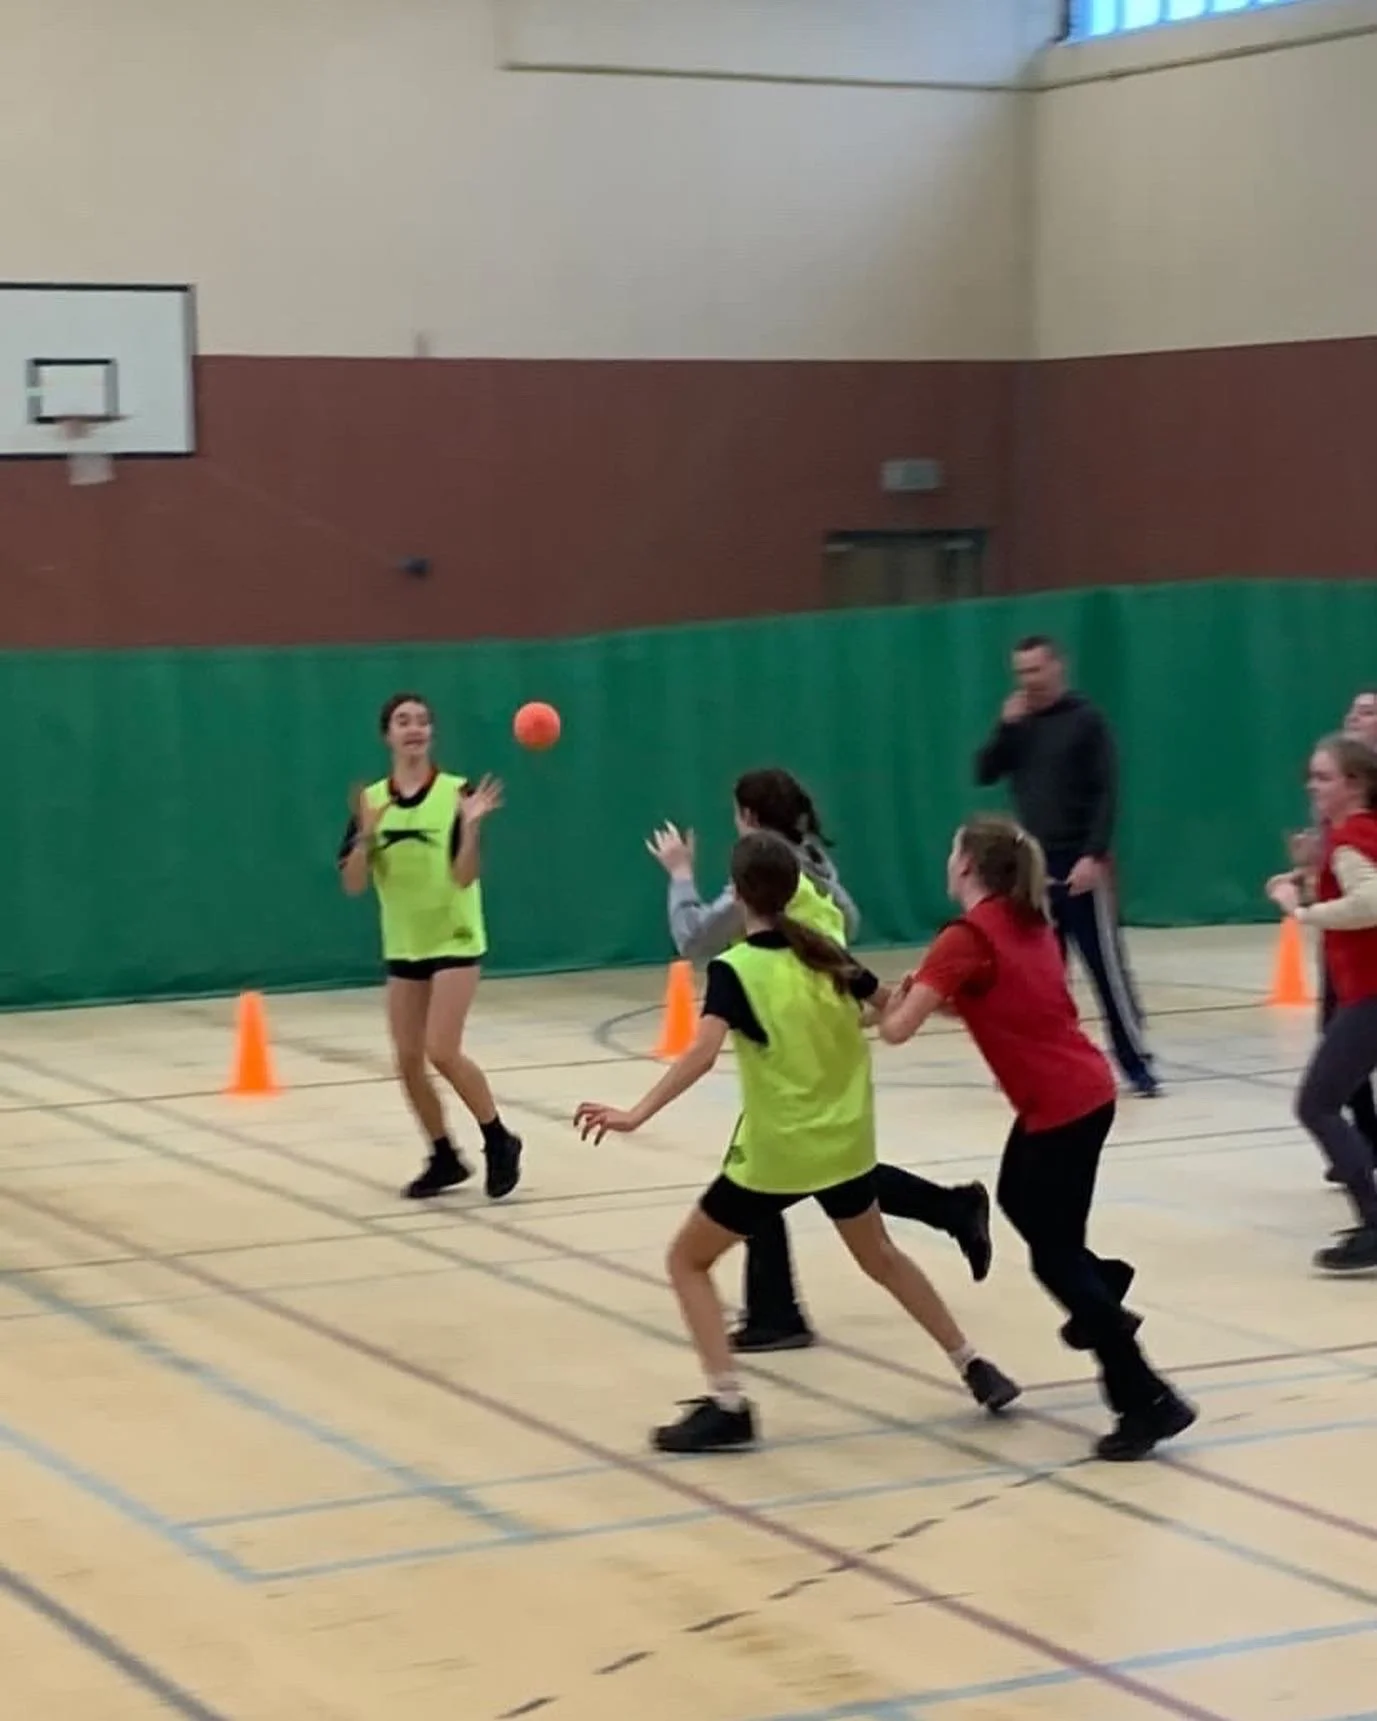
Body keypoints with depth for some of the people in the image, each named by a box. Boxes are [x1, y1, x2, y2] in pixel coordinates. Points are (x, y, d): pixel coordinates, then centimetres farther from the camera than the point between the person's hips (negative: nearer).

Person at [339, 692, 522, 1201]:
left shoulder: (456, 793, -12)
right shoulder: (371, 801, -1)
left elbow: (464, 877, -17)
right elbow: (353, 885, -6)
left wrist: (471, 826, -32)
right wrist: (366, 835, -21)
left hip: (455, 941, -5)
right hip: (403, 946, 5)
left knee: (442, 1052, -15)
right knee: (408, 1061, 5)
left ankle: (499, 1141, 5)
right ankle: (445, 1158, 21)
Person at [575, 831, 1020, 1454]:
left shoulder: (733, 969, -14)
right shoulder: (826, 954, 2)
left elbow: (703, 1051, -30)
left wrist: (636, 1115, -36)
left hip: (774, 1154, -6)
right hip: (844, 1144, 6)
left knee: (688, 1261, 10)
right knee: (880, 1256, 29)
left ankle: (726, 1406, -2)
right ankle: (975, 1368, 33)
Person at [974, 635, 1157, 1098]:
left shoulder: (1086, 720, -5)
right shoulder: (1019, 722, 10)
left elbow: (1106, 793, -9)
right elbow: (984, 774, 4)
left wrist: (1095, 855, -19)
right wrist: (1006, 726, -9)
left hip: (1079, 864, -5)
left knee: (1106, 967, -6)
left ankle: (1137, 1064, -2)